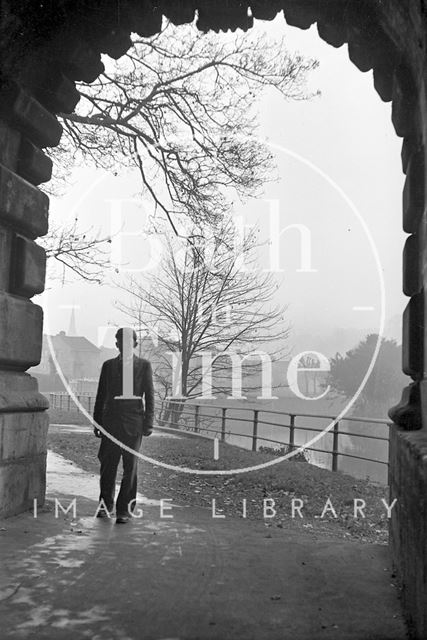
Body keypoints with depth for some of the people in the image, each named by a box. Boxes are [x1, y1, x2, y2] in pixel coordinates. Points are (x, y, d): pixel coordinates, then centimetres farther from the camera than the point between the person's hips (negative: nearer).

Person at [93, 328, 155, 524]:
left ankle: (125, 510, 9)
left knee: (130, 467, 0)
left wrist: (148, 422, -3)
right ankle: (106, 505, 22)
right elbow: (101, 395, 13)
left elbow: (149, 395, 4)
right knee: (107, 465, 5)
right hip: (111, 421, 2)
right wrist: (97, 422, 9)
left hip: (133, 422, -2)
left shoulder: (144, 365, 6)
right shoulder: (108, 365, 12)